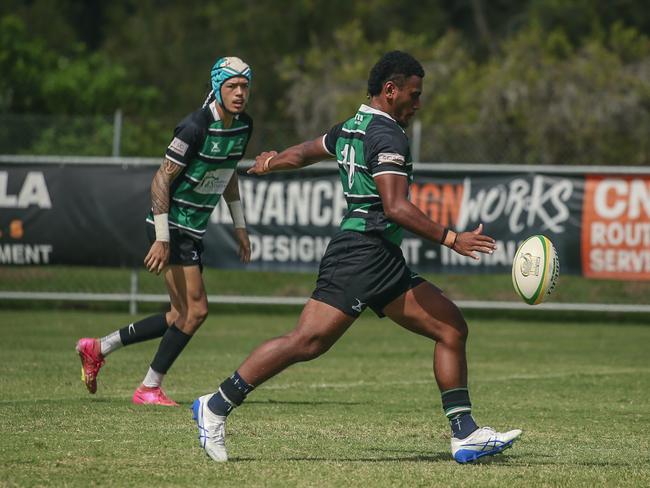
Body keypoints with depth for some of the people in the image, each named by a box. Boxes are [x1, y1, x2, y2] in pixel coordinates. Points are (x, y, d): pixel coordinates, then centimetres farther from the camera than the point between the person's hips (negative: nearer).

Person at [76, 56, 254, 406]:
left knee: (181, 317, 10)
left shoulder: (243, 126, 5)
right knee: (195, 310, -12)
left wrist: (239, 226, 19)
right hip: (172, 228, -9)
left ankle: (98, 349, 21)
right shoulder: (196, 126, -21)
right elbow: (162, 179, -19)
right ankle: (150, 388, 1)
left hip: (194, 232, 9)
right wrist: (162, 239, -22)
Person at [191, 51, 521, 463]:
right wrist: (452, 239, -22)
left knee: (451, 328, 4)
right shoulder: (387, 136, -11)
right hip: (362, 254, -11)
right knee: (308, 341, -17)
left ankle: (466, 435, 1)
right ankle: (216, 406, -10)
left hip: (384, 263, 11)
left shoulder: (351, 129, 19)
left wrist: (271, 163, 57)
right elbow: (395, 207, -21)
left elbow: (306, 152, 37)